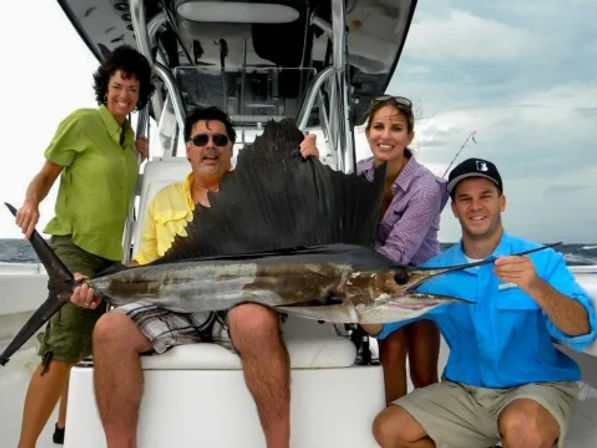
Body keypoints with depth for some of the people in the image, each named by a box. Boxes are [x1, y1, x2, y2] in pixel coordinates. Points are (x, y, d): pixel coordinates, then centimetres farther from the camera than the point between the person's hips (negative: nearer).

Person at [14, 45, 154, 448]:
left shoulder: (129, 135, 12)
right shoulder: (82, 122, -8)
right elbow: (47, 174, -6)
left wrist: (139, 157, 13)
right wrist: (31, 202, -24)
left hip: (110, 249, 8)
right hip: (75, 245, -8)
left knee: (88, 348, 17)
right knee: (62, 350, -15)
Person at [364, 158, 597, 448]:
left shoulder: (541, 260, -8)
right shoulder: (435, 272, 1)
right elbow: (381, 326, 0)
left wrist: (536, 287, -36)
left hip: (536, 387, -4)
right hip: (464, 391, 4)